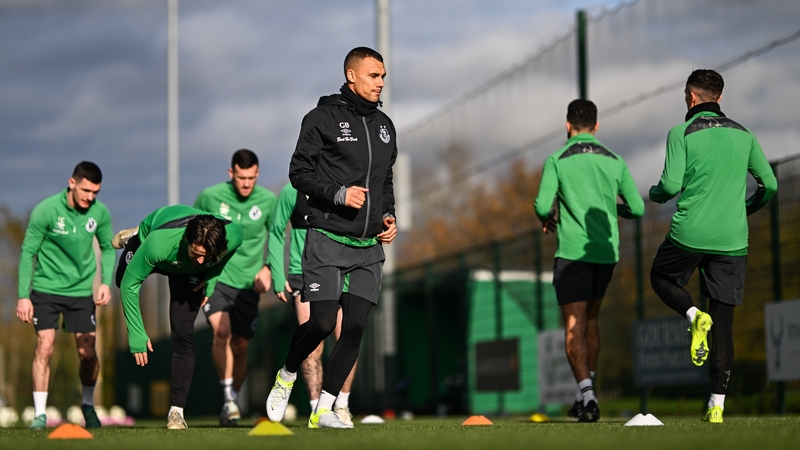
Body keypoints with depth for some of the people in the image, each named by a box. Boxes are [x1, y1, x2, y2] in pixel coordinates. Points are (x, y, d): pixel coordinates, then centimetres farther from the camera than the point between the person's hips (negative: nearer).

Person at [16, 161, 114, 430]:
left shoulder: (100, 212, -6)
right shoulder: (45, 210, -16)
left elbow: (107, 248, 9)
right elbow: (28, 252, -10)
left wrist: (106, 282, -4)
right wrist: (23, 295, -13)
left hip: (82, 290, 3)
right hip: (46, 289, -2)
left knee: (87, 352, 1)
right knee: (44, 347, -12)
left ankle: (88, 405, 25)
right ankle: (40, 414, -5)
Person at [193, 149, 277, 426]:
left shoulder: (268, 201, -4)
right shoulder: (210, 197, -8)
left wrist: (268, 268, 0)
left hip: (247, 284, 2)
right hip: (214, 278, -2)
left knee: (240, 347, 6)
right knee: (222, 332, -24)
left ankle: (231, 403, 26)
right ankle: (228, 397, -16)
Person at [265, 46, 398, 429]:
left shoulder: (384, 125, 15)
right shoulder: (323, 117, -5)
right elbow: (299, 172, -6)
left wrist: (388, 215, 8)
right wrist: (338, 194, -19)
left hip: (369, 247, 6)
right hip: (328, 242, -6)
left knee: (355, 328, -2)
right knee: (322, 323, -10)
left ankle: (323, 410, 6)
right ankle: (286, 378, 20)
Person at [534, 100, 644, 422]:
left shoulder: (557, 160, -4)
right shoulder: (614, 162, 7)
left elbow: (542, 205, -13)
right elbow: (637, 209, 6)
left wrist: (548, 219, 10)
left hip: (573, 253, -4)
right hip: (607, 252, 4)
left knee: (574, 327, -4)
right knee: (590, 320, 20)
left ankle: (587, 395, -20)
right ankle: (585, 395, 23)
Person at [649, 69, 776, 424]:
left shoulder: (681, 134, -4)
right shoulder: (743, 135, 9)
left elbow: (672, 185, -12)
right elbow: (769, 185, 9)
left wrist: (655, 193, 11)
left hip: (689, 234, -3)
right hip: (732, 239, 3)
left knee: (661, 279, 26)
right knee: (723, 322, 6)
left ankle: (693, 315, -6)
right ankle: (717, 405, 1)